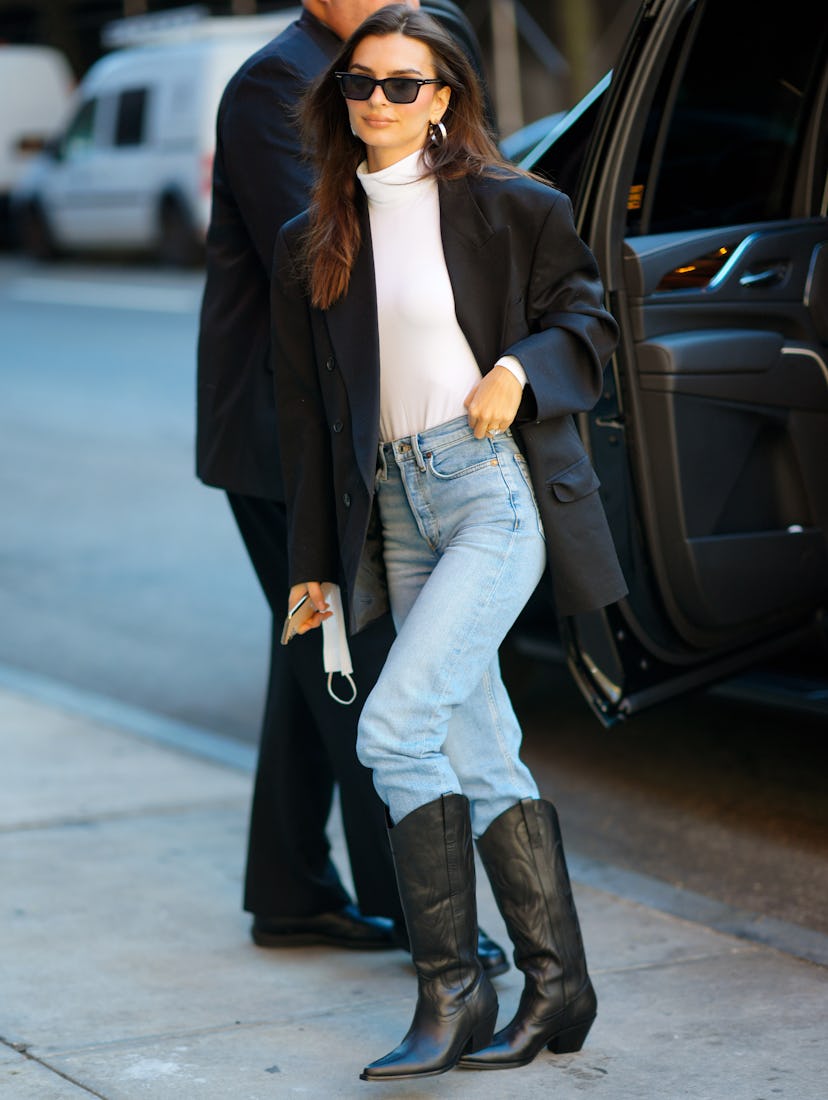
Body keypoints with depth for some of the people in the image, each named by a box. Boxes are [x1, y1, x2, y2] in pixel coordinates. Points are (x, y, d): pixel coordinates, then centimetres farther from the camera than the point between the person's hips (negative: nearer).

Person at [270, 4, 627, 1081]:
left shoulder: (509, 206, -1)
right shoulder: (312, 242, 12)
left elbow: (588, 318, 6)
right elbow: (306, 410, 15)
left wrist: (523, 368, -14)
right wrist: (312, 562, 15)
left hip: (495, 486, -6)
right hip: (396, 504, 6)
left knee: (395, 725, -18)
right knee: (479, 756, 6)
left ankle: (452, 991, -9)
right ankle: (557, 988, 15)